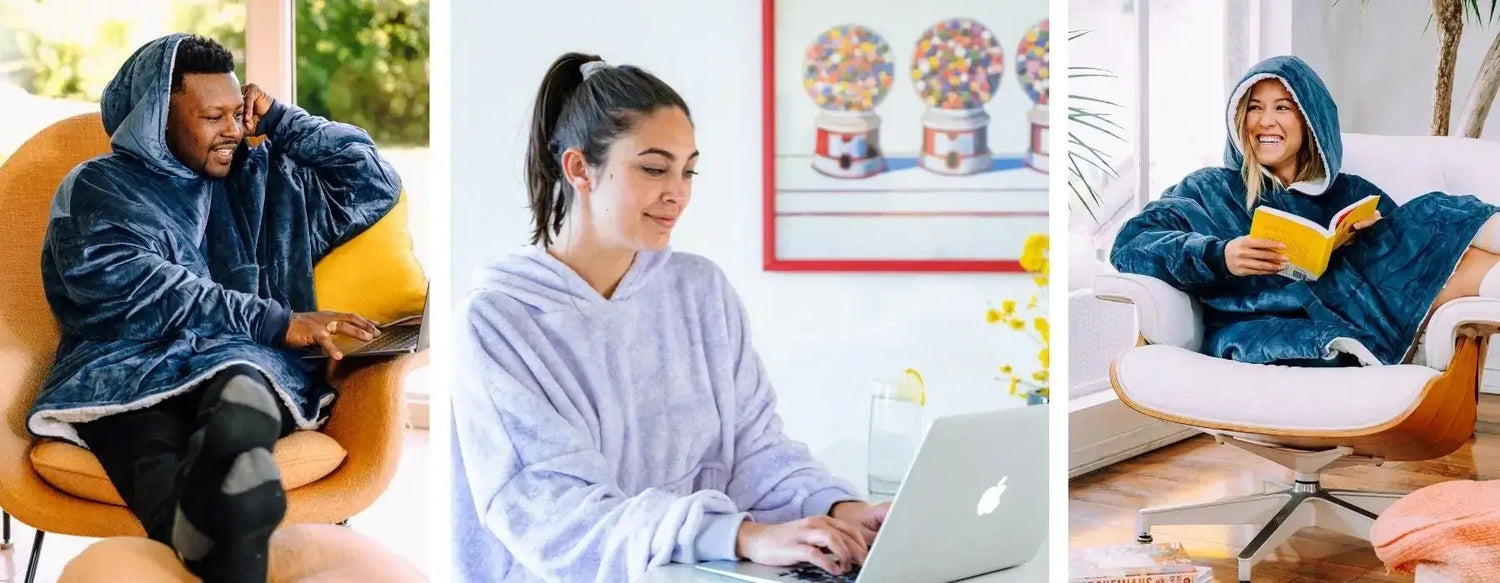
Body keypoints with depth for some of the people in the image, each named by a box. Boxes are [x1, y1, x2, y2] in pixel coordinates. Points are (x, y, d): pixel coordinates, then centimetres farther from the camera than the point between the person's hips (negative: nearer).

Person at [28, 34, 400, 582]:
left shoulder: (262, 179, 28)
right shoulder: (96, 187, 15)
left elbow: (376, 184, 27)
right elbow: (131, 289, -4)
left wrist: (279, 120, 23)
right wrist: (276, 322, -10)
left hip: (241, 359, 2)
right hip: (130, 365, -1)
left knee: (239, 398, -41)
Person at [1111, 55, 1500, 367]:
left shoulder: (1350, 194, 27)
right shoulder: (1210, 190, 18)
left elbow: (1411, 251, 13)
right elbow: (1131, 245, 2)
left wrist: (1376, 233, -10)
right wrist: (1219, 256, -15)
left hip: (1348, 329, 3)